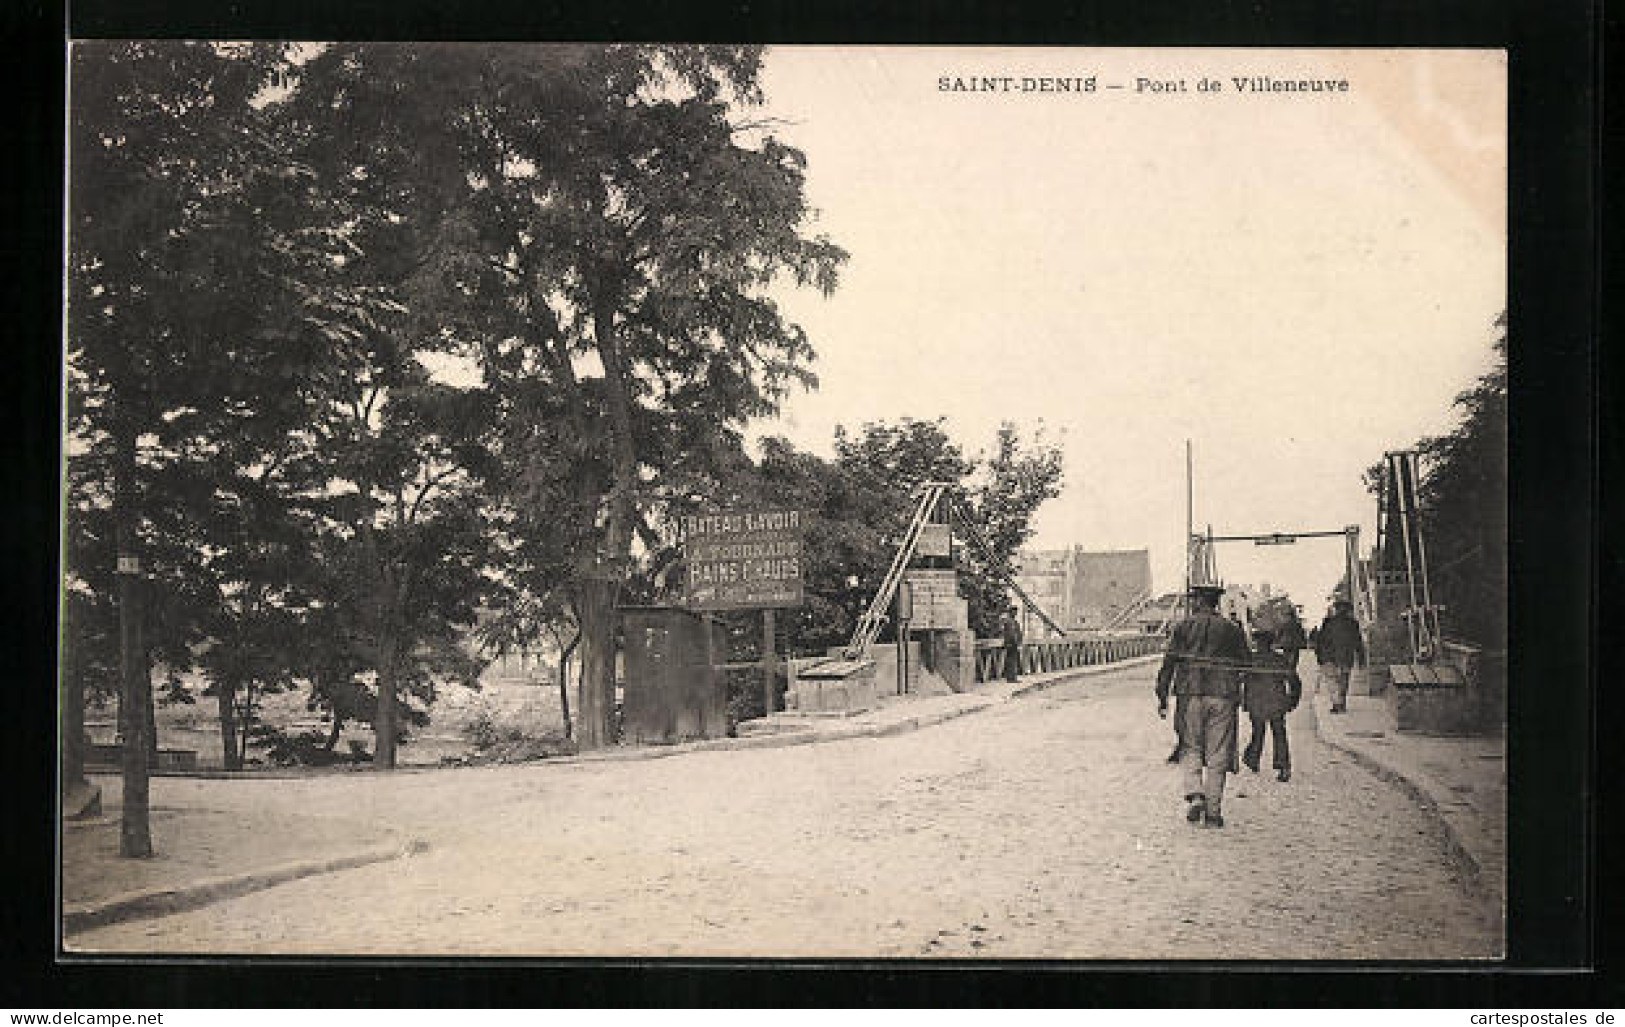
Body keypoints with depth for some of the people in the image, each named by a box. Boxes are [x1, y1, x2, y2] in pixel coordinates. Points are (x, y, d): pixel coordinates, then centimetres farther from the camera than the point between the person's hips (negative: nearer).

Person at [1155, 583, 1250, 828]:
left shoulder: (1183, 627, 4)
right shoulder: (1232, 630, 9)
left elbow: (1169, 663, 1)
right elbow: (1243, 666, 8)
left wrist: (1162, 697, 3)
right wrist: (1236, 695, 17)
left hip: (1190, 694, -1)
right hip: (1223, 697, 1)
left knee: (1190, 749, 13)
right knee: (1217, 756, 5)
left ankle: (1194, 795, -8)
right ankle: (1213, 812, 6)